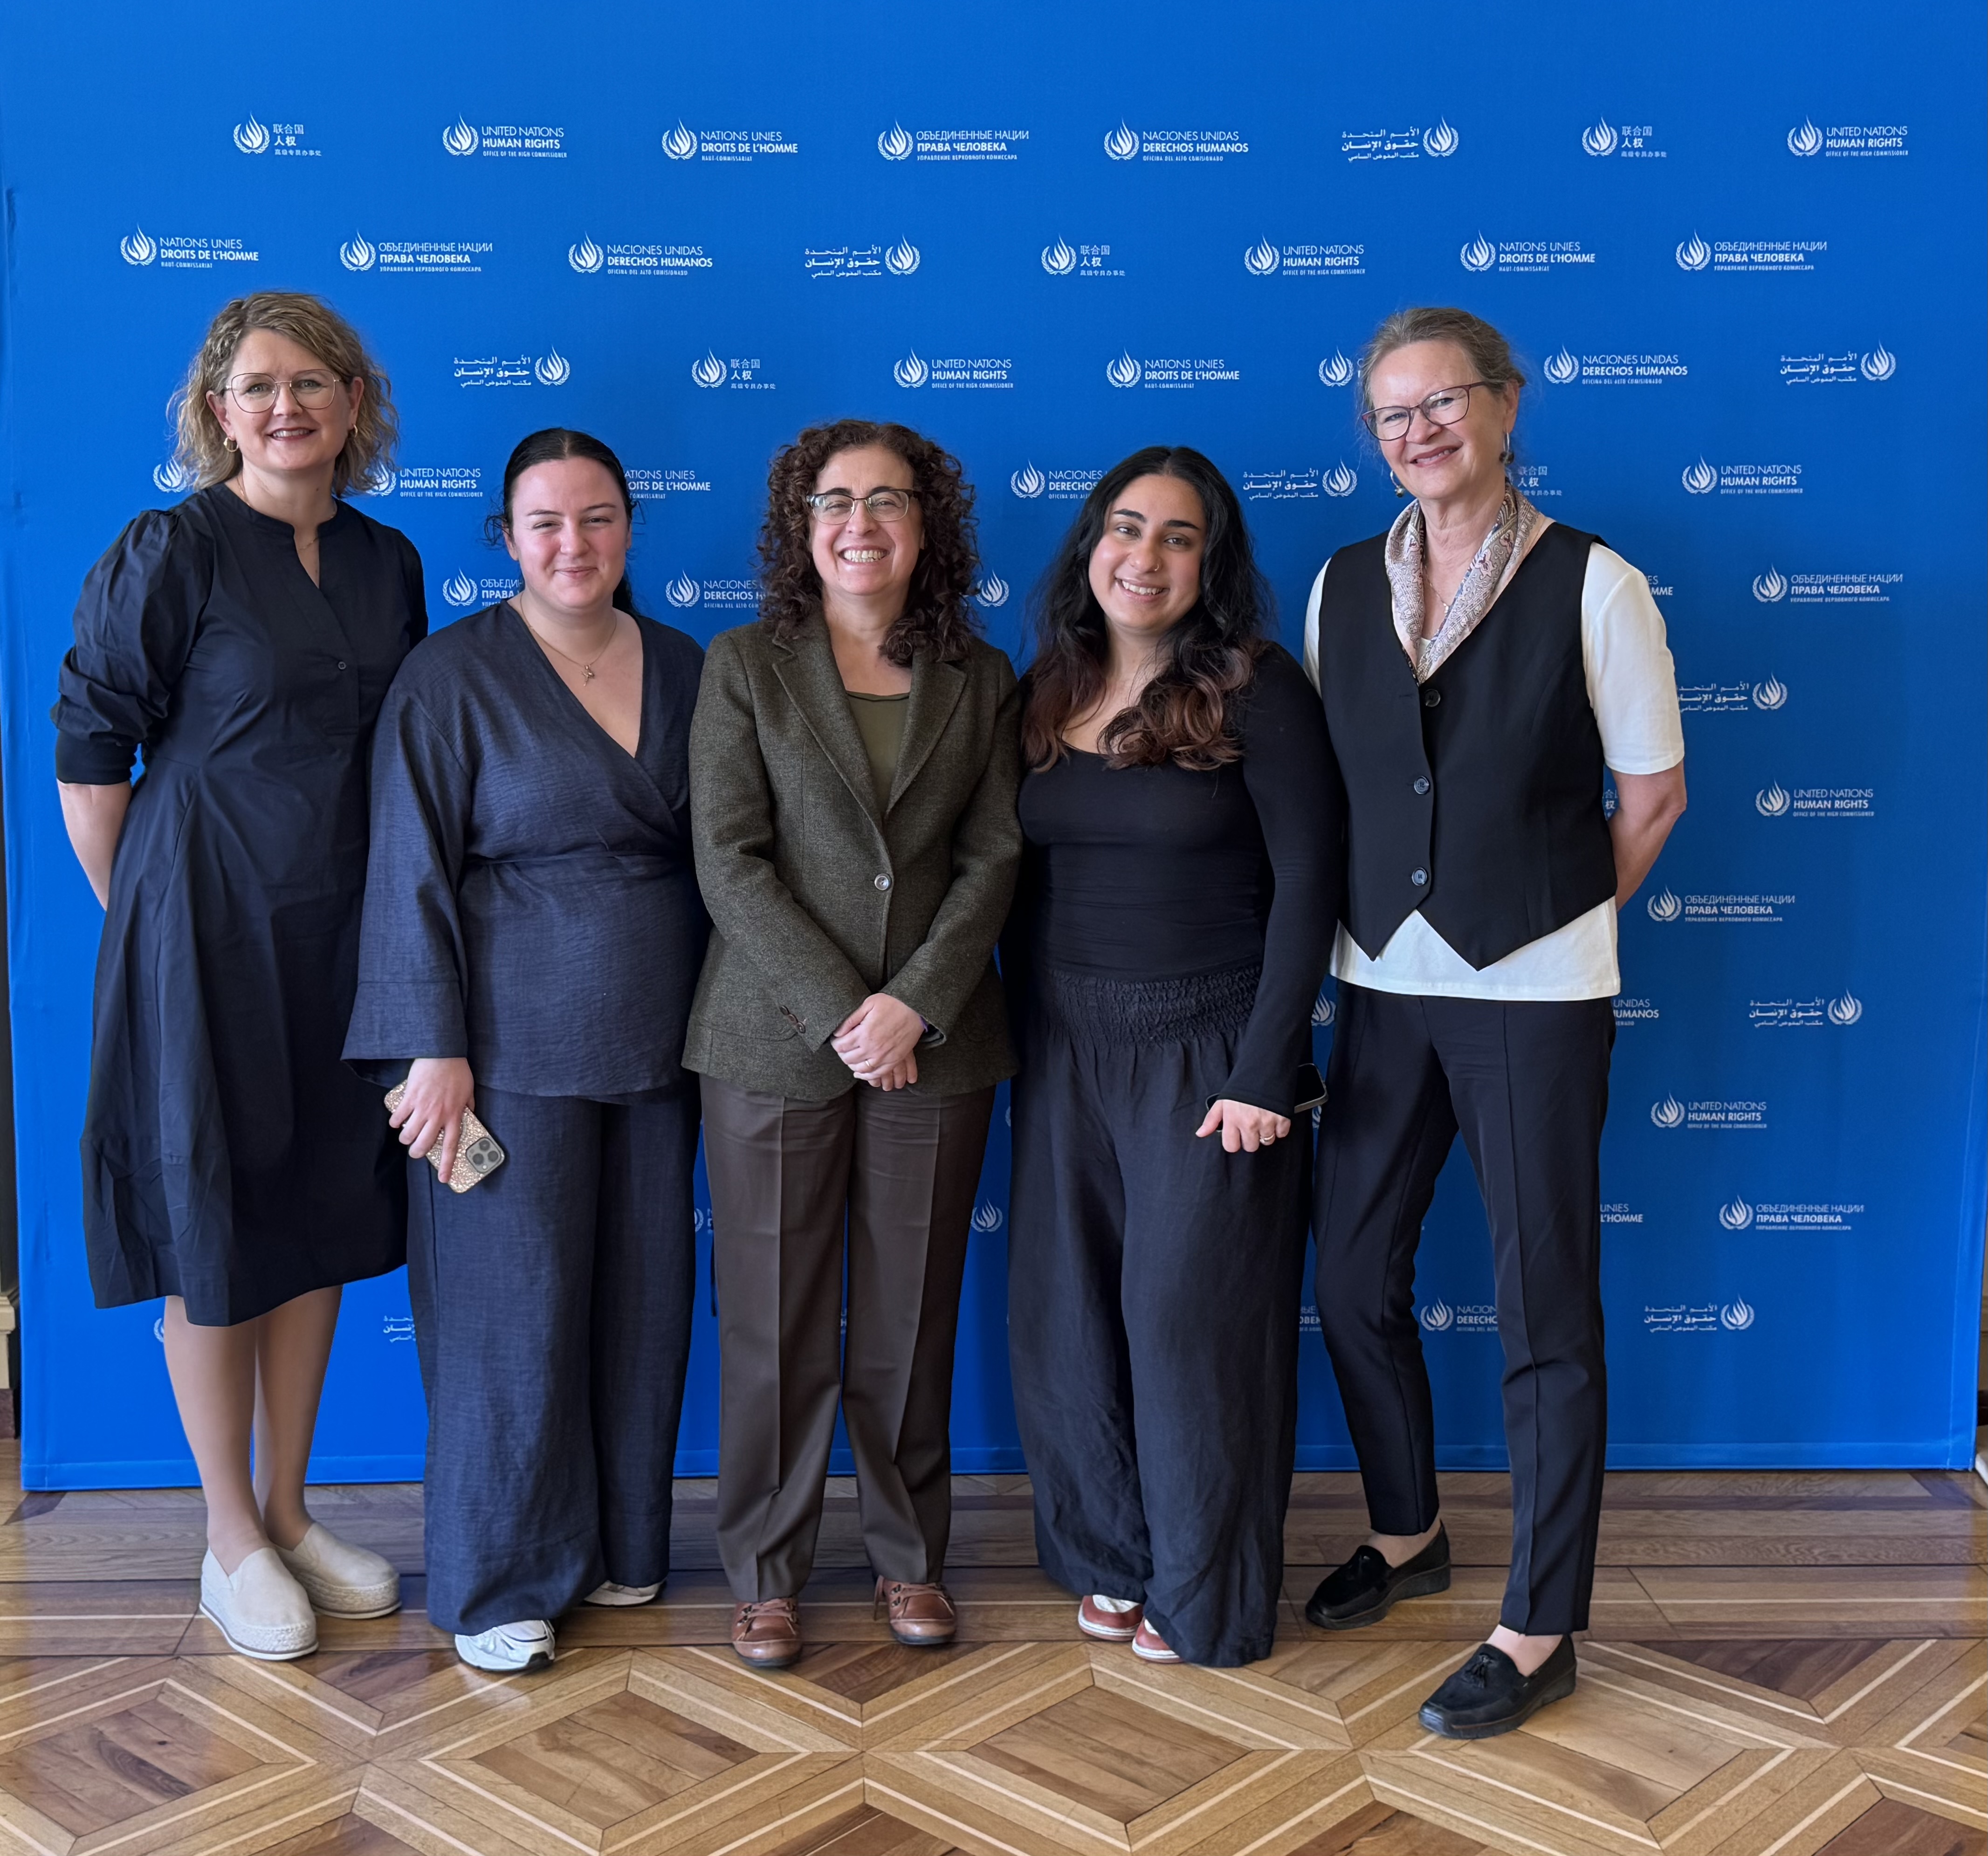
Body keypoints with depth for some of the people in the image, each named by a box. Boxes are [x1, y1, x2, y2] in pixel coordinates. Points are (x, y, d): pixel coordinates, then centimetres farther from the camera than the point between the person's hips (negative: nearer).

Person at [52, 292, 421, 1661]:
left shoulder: (389, 564, 7)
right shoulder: (171, 553, -9)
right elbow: (90, 751, -7)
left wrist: (400, 915, 12)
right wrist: (142, 918, -2)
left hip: (345, 932, 5)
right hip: (208, 932, -5)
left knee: (327, 1216, 12)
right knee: (215, 1224, 4)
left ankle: (289, 1511, 28)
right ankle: (231, 1538, 20)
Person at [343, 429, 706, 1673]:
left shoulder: (685, 672, 8)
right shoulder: (453, 678, -5)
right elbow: (414, 875, -8)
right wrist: (434, 1049, -13)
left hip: (657, 1043, 5)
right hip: (516, 1043, -4)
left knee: (644, 1292, 11)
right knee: (514, 1299, 0)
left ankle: (618, 1543, 27)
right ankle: (503, 1581, 14)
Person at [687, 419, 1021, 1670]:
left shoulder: (978, 682, 8)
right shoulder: (744, 668, 3)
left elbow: (994, 859, 1)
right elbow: (731, 862, -5)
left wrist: (915, 1001, -12)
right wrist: (838, 1011, -13)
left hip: (933, 1039, 2)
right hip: (774, 1039, -1)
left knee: (910, 1315, 9)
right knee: (774, 1319, 5)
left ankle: (910, 1553, 26)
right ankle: (768, 1571, 19)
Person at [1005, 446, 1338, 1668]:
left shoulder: (1256, 692, -9)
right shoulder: (1046, 696, 7)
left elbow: (1306, 883, -11)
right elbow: (1026, 879, 11)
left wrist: (1264, 1074, -15)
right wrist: (1028, 1038, 5)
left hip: (1206, 1052, -5)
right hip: (1067, 1052, 5)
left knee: (1191, 1318, 1)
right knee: (1068, 1316, 9)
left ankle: (1211, 1601, 18)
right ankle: (1116, 1558, 28)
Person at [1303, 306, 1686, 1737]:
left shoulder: (1593, 586, -7)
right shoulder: (1342, 588, 6)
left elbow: (1654, 796, -1)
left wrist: (1550, 918, 3)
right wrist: (1388, 913, 7)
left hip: (1534, 992, -5)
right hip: (1384, 979, 5)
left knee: (1545, 1305, 2)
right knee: (1354, 1273, 13)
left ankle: (1541, 1631, 15)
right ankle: (1408, 1535, 36)